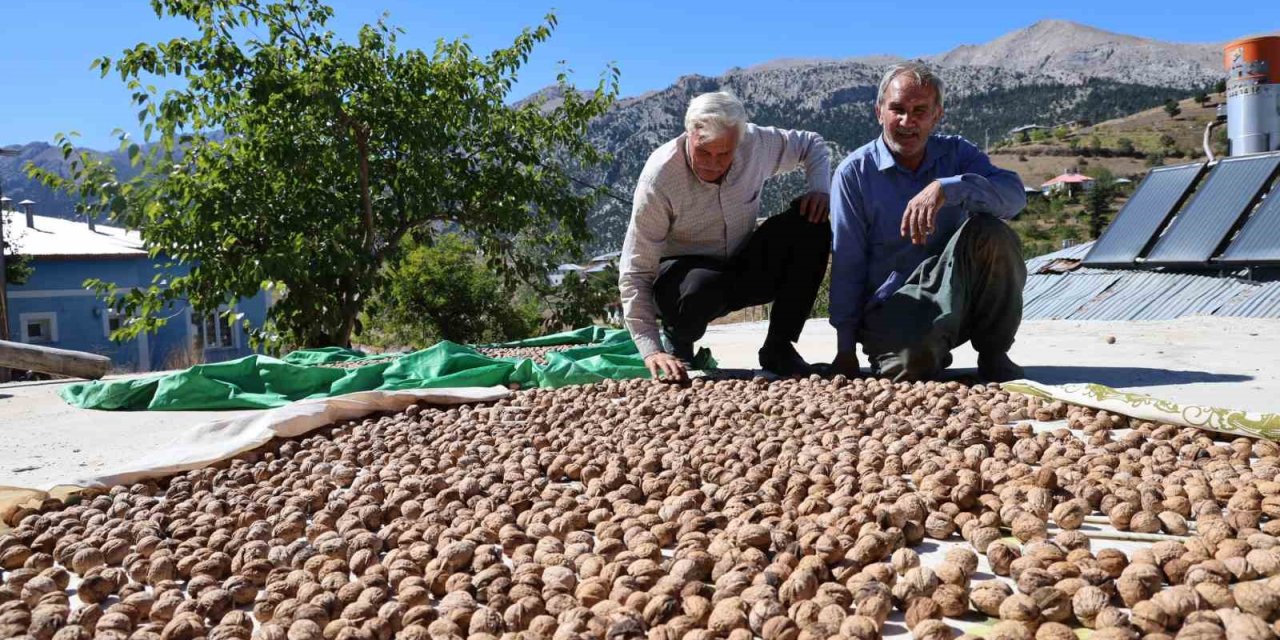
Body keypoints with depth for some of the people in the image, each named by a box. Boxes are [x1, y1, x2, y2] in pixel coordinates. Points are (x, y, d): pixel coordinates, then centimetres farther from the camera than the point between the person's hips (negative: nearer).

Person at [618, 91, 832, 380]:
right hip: (682, 281, -4)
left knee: (810, 222, -17)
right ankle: (678, 345, -2)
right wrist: (651, 351, -33)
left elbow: (811, 143, 9)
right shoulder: (659, 177, -25)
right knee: (702, 287, -41)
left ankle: (778, 349, -9)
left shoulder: (757, 144, -14)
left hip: (742, 271, 5)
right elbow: (635, 273, -25)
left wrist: (820, 189, -12)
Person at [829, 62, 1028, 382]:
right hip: (893, 306, -2)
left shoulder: (956, 153, 4)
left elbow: (1014, 194, -16)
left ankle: (994, 355, -8)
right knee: (909, 363, -35)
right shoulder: (854, 173, -2)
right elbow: (847, 266, -3)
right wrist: (846, 349, -5)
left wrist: (945, 188, -34)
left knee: (991, 233, -26)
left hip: (959, 297, 3)